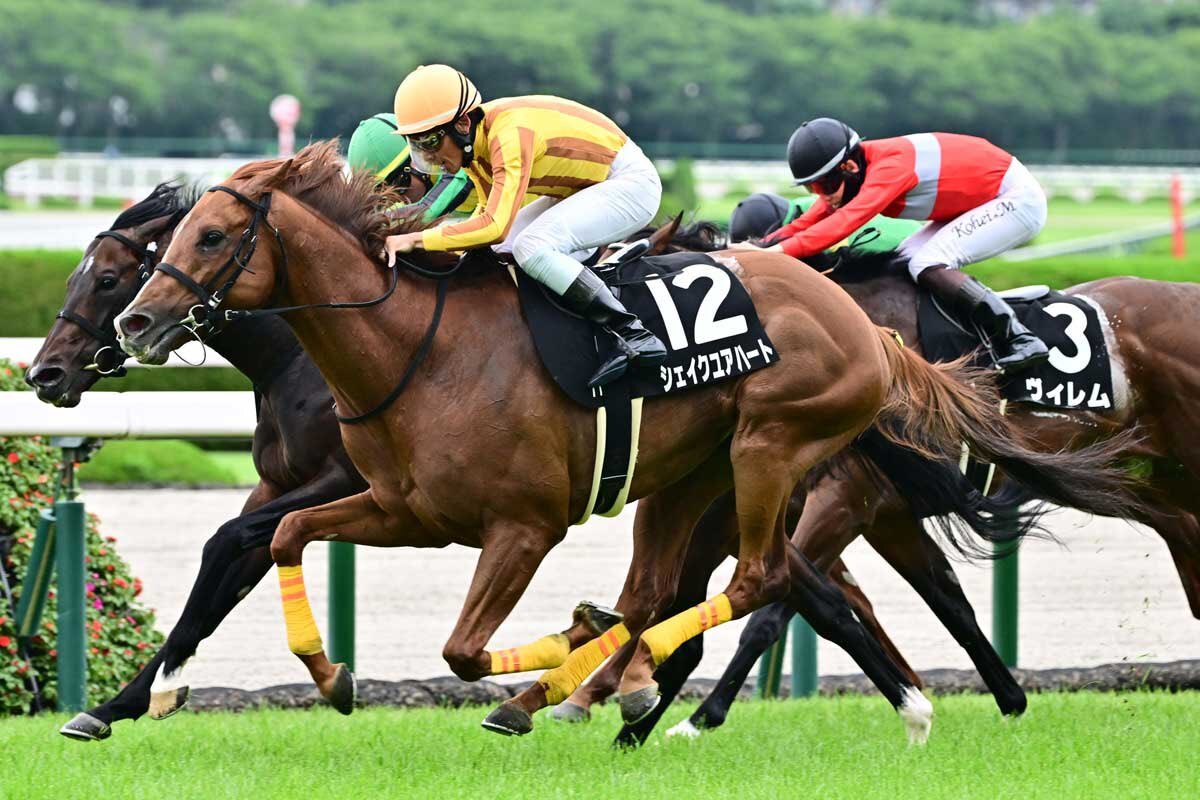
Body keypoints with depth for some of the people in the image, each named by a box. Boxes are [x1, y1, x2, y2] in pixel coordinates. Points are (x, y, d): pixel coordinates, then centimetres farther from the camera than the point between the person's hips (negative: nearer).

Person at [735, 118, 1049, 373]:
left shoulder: (890, 166, -29)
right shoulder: (845, 175, -2)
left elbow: (846, 220, -41)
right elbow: (806, 223, -4)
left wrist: (777, 250, -47)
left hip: (1018, 199, -10)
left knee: (927, 266, -21)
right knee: (906, 260, 5)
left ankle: (1019, 339, -20)